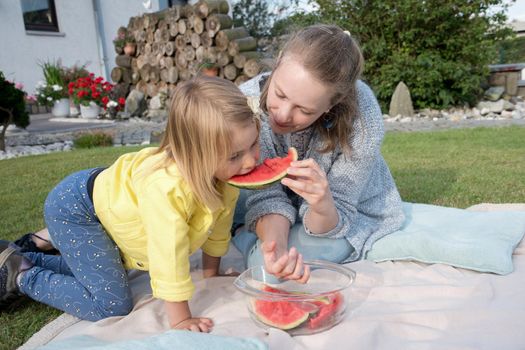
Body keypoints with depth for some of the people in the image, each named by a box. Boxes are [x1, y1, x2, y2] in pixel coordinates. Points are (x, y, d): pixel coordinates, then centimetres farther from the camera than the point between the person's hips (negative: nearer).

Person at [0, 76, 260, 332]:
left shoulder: (226, 173, -17)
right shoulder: (166, 188, -44)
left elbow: (217, 229, -2)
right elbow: (169, 255, -37)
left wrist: (210, 275, 7)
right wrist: (180, 320, -27)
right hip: (71, 208, -8)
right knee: (113, 305, -11)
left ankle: (26, 259, 40)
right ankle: (22, 276, 6)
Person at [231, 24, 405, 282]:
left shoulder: (362, 121, -33)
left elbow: (336, 216, -26)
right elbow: (268, 197, -23)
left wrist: (322, 205, -49)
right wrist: (274, 241, -43)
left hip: (352, 210, -2)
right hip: (286, 200, 3)